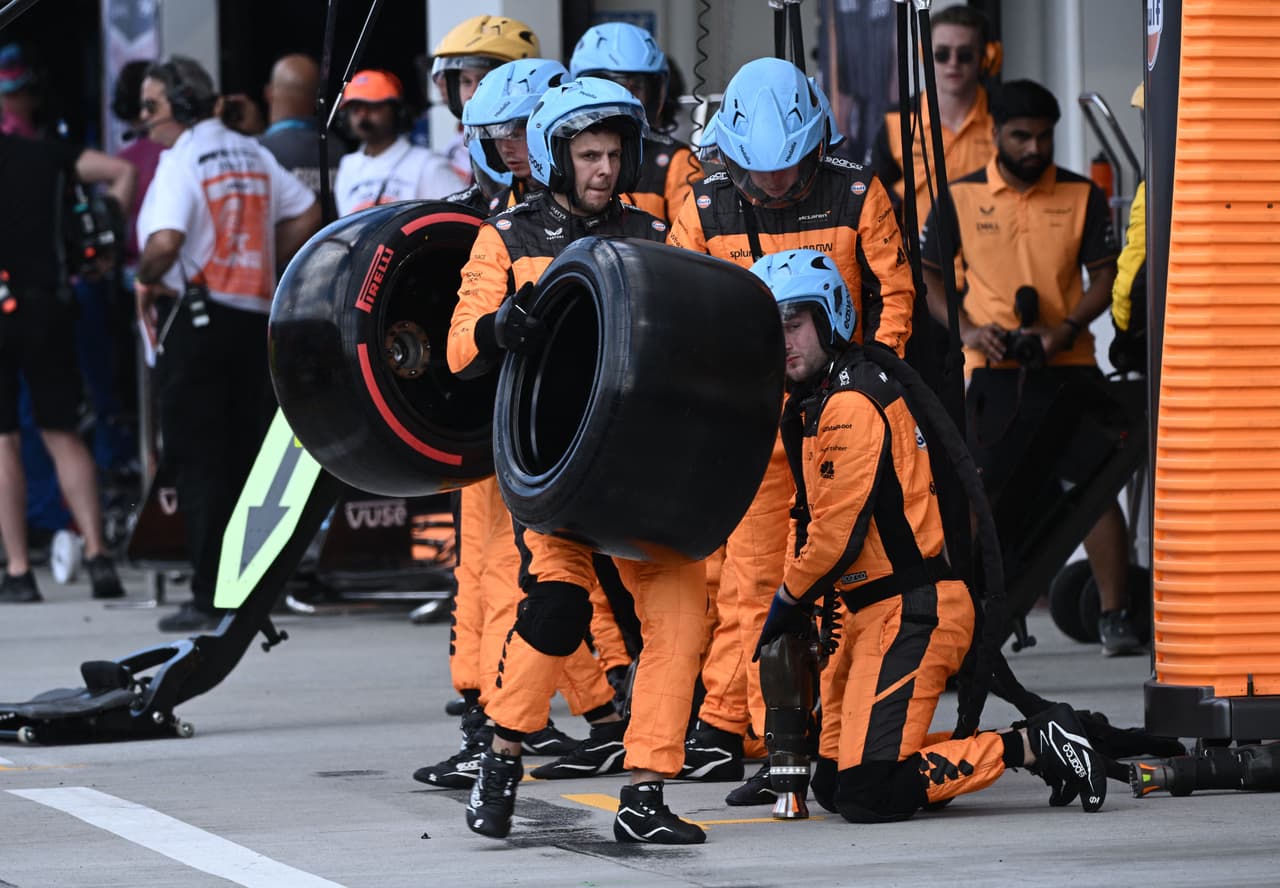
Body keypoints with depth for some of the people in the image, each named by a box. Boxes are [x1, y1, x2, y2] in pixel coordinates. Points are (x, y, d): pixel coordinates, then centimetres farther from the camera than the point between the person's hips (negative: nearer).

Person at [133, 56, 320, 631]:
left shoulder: (181, 161, -11)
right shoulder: (252, 155, 12)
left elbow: (166, 240, -25)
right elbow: (307, 214, 19)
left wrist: (146, 281, -6)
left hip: (197, 319, -7)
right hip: (255, 318, 7)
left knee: (198, 462, -3)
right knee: (244, 459, 10)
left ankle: (209, 599, -5)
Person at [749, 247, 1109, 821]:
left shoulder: (852, 407, -16)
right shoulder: (810, 405, 17)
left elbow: (838, 535, -18)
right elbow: (809, 516, 24)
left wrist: (787, 600, -2)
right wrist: (793, 609, 11)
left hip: (910, 616, -11)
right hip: (870, 612, 11)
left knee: (866, 792, -17)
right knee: (833, 786, 9)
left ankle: (1031, 746, -7)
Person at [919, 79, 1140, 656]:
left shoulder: (1082, 196, 5)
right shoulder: (961, 198, 3)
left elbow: (1105, 276, 5)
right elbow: (927, 273, 8)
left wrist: (1066, 329, -11)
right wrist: (966, 329, -8)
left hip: (1068, 364, 1)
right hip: (992, 369, 0)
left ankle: (1114, 615, 3)